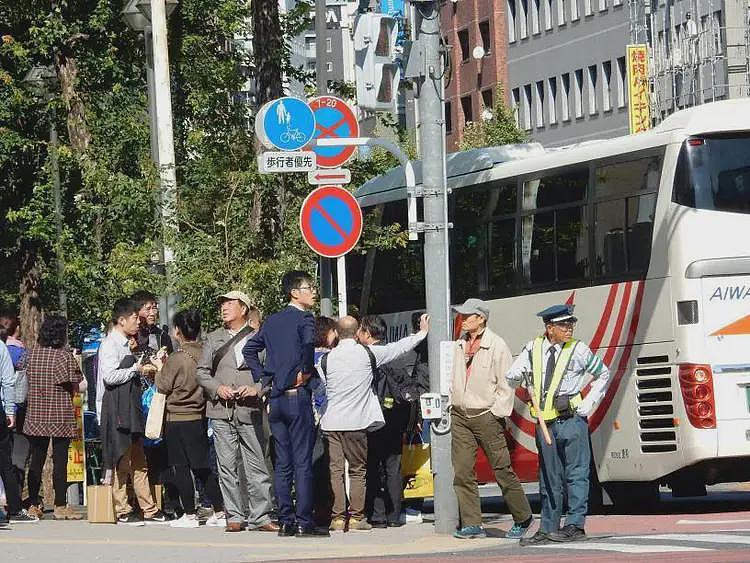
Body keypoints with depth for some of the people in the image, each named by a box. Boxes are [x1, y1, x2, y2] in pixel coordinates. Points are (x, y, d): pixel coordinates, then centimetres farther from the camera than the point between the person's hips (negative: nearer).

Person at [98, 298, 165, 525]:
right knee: (122, 461, -5)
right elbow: (110, 376, -22)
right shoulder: (110, 344, -11)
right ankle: (122, 512, -1)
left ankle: (149, 510, 12)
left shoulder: (126, 344, 18)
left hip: (132, 405, 10)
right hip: (117, 406, -10)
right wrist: (137, 369, -15)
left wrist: (145, 368, 13)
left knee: (139, 461, 10)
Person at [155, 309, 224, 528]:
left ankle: (189, 514, 1)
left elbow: (163, 387, -8)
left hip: (178, 418, -6)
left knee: (180, 467, 2)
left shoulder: (176, 359, -16)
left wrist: (159, 369, 11)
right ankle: (220, 511, 14)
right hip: (200, 416, 6)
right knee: (202, 467, 13)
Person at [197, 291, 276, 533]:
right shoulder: (214, 338, 15)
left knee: (256, 466, -3)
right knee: (228, 466, 1)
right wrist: (217, 388, -4)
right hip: (221, 412, 2)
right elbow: (202, 372, 14)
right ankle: (235, 516, 7)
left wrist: (256, 389, -12)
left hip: (250, 411, -2)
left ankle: (260, 517, 1)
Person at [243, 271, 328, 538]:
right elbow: (308, 344, -29)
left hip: (275, 397, 7)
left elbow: (249, 349, 16)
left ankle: (285, 521, 8)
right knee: (302, 462, -5)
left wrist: (264, 379, 13)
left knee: (282, 463, 8)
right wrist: (305, 372, -14)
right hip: (297, 396, -7)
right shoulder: (304, 318, -8)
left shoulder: (272, 321, 13)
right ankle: (304, 522, -7)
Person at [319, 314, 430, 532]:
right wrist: (422, 333, 21)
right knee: (358, 470, 7)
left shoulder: (326, 359, 1)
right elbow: (398, 348, 9)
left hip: (331, 422, 1)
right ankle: (356, 517, 4)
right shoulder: (367, 353, -1)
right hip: (355, 423, -1)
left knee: (336, 470, 3)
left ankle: (338, 517, 0)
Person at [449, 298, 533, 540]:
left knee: (502, 470, 0)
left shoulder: (496, 346, -6)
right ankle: (472, 524, 2)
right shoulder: (458, 346, 11)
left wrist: (497, 414, -11)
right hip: (460, 416, 5)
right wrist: (452, 404, 10)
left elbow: (506, 384, -7)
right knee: (462, 472, -2)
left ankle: (523, 518, 15)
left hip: (486, 417, -5)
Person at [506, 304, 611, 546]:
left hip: (571, 419, -3)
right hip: (545, 423, 3)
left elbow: (603, 374, 14)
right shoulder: (533, 349, 5)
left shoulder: (578, 350, 0)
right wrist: (520, 371, -20)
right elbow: (511, 378, 4)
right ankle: (548, 529, 13)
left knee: (576, 474, -4)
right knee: (549, 478, 8)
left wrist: (588, 405, 4)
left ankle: (575, 525, -1)